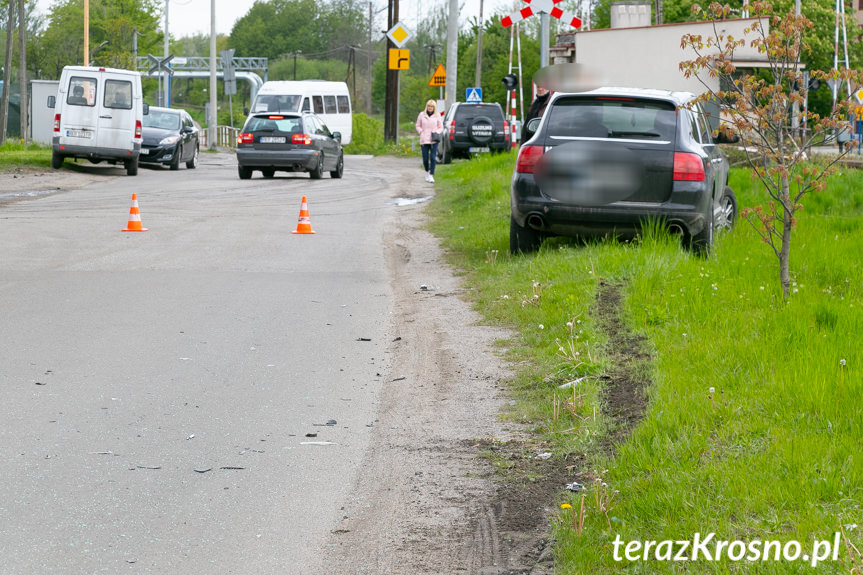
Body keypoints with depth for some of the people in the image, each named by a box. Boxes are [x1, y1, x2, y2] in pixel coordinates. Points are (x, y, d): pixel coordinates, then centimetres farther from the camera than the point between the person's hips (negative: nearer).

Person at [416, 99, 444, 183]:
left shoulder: (437, 116, 5)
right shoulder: (422, 115, 6)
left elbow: (441, 128, 12)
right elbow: (418, 126, 14)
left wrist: (436, 132, -7)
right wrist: (421, 132, -4)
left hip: (433, 140, -1)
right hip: (424, 140, 1)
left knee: (433, 158, -12)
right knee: (425, 159, 2)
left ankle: (431, 175, -10)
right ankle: (427, 172, 29)